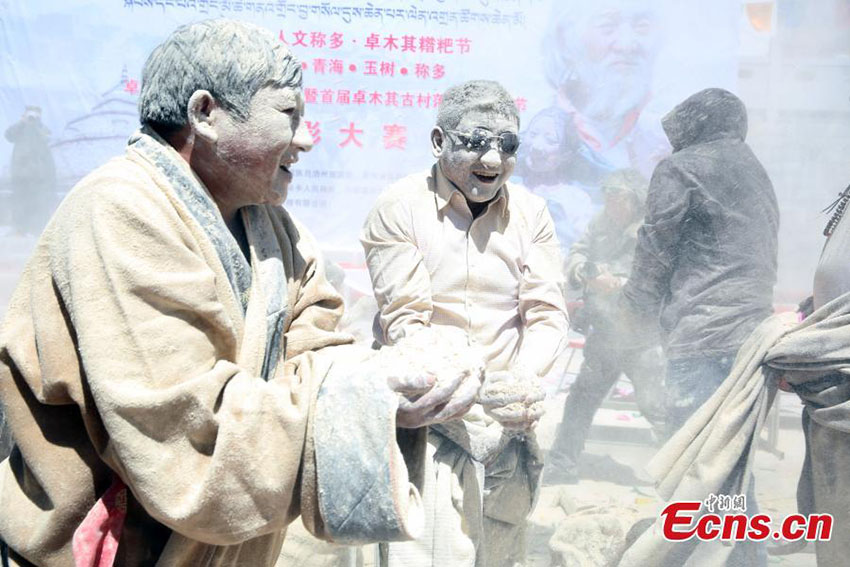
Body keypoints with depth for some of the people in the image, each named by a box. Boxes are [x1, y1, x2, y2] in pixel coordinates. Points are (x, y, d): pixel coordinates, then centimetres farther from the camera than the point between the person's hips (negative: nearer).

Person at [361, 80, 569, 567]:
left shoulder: (531, 212, 5)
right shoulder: (399, 210, -7)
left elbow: (548, 315, 0)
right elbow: (404, 324, -13)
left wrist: (523, 381, -21)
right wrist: (477, 386, -28)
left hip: (508, 429, 4)